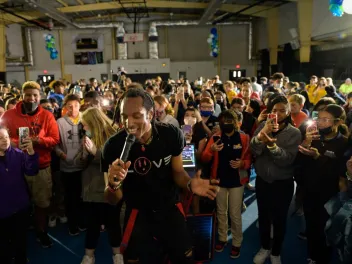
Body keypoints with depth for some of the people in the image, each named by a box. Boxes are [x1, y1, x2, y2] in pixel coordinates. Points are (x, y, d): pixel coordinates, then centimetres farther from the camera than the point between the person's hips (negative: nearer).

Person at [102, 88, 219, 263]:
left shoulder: (172, 135, -21)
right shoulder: (113, 146, -22)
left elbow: (177, 172, -4)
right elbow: (113, 200, -13)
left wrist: (189, 184, -27)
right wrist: (114, 185, -36)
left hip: (170, 210, 1)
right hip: (138, 215, 0)